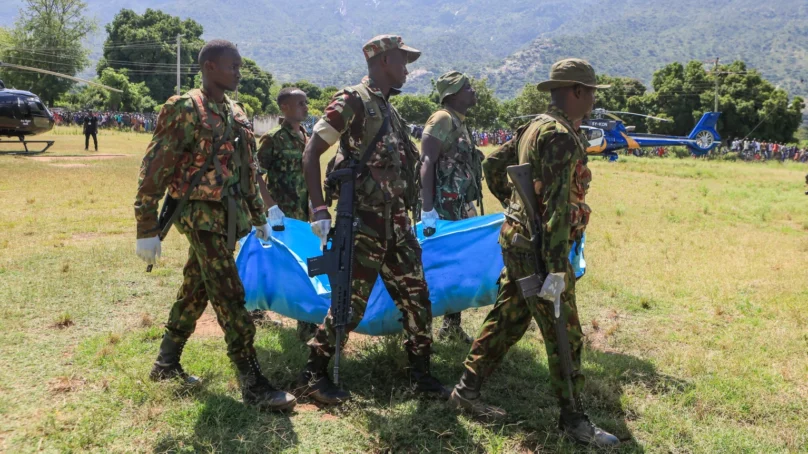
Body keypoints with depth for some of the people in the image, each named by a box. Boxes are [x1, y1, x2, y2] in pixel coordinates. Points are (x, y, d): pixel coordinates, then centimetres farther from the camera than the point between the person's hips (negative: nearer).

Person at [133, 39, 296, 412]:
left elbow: (249, 169, 21)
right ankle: (252, 385, -5)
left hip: (228, 217, 8)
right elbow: (154, 169, -11)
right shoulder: (185, 110, -10)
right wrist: (147, 229, -13)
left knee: (195, 291, 16)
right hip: (202, 216, -8)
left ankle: (167, 364, 31)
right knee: (230, 297, -9)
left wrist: (259, 218, 22)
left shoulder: (236, 114, 14)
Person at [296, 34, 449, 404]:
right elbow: (310, 154, -13)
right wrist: (319, 211, -19)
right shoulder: (352, 101, -9)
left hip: (396, 222, 8)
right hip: (364, 224, -8)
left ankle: (420, 376, 23)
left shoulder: (389, 110, 17)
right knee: (350, 304, -3)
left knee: (416, 298, 10)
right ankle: (312, 376, 14)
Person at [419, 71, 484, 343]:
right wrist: (427, 208, -28)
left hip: (462, 209, 9)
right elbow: (426, 163, -21)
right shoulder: (442, 120, -11)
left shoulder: (460, 124, 17)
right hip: (444, 208, -9)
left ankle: (452, 325, 24)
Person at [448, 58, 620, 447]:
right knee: (564, 334, 0)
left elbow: (494, 164, 22)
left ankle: (467, 389, 25)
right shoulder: (562, 136, -18)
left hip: (517, 238, 10)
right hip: (536, 248, -10)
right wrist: (557, 266, -26)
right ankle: (573, 418, 11)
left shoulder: (537, 126, 12)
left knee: (507, 320, 16)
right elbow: (556, 205, -24)